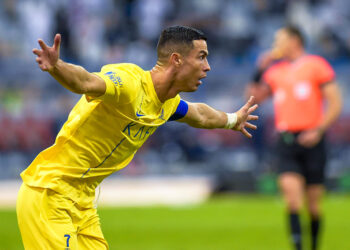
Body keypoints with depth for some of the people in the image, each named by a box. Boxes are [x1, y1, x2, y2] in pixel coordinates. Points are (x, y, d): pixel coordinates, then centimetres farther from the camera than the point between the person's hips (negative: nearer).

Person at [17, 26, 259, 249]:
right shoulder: (129, 82, -23)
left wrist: (233, 120, 50)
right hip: (49, 195, -9)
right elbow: (85, 82, -44)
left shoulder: (168, 103, 8)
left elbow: (199, 115, 34)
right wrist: (56, 66, -65)